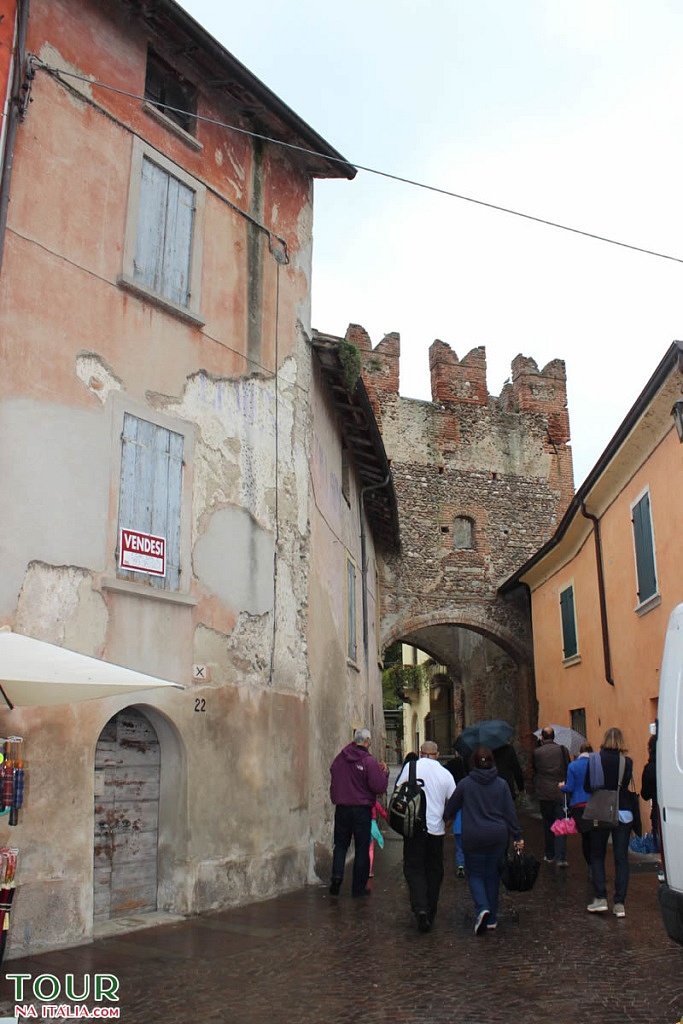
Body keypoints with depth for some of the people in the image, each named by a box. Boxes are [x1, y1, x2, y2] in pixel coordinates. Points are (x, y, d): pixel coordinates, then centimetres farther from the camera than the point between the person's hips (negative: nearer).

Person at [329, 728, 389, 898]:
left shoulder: (340, 758, 0)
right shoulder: (369, 761, -15)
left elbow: (333, 779, 11)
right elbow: (379, 787, -15)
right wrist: (384, 772, -1)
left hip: (341, 808, 3)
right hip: (362, 808, -3)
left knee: (340, 844, 16)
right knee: (361, 848, 7)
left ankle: (337, 875, -4)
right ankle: (359, 887, 11)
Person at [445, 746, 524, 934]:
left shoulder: (465, 784, -5)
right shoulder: (501, 784, 0)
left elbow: (450, 807, 4)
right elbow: (510, 812, 1)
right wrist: (518, 837, 7)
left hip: (473, 837, -2)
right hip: (498, 836, 2)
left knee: (475, 874, 9)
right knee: (492, 874, 14)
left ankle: (482, 908, -15)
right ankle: (492, 918, 19)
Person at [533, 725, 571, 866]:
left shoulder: (537, 752, -6)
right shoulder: (562, 750, -4)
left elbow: (534, 771, 4)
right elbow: (569, 769, 1)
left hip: (544, 794, 0)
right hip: (560, 793, 0)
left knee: (547, 825, 14)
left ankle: (550, 856, 21)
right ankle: (561, 858, -5)